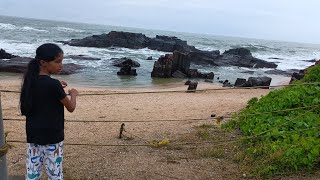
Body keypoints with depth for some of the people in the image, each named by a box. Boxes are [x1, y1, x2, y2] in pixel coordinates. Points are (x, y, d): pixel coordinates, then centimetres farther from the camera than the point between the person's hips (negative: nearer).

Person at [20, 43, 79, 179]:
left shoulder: (31, 81, 1)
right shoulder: (54, 84, -19)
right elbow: (71, 108, -8)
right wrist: (73, 94, 9)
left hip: (33, 135, 7)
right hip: (52, 137, -6)